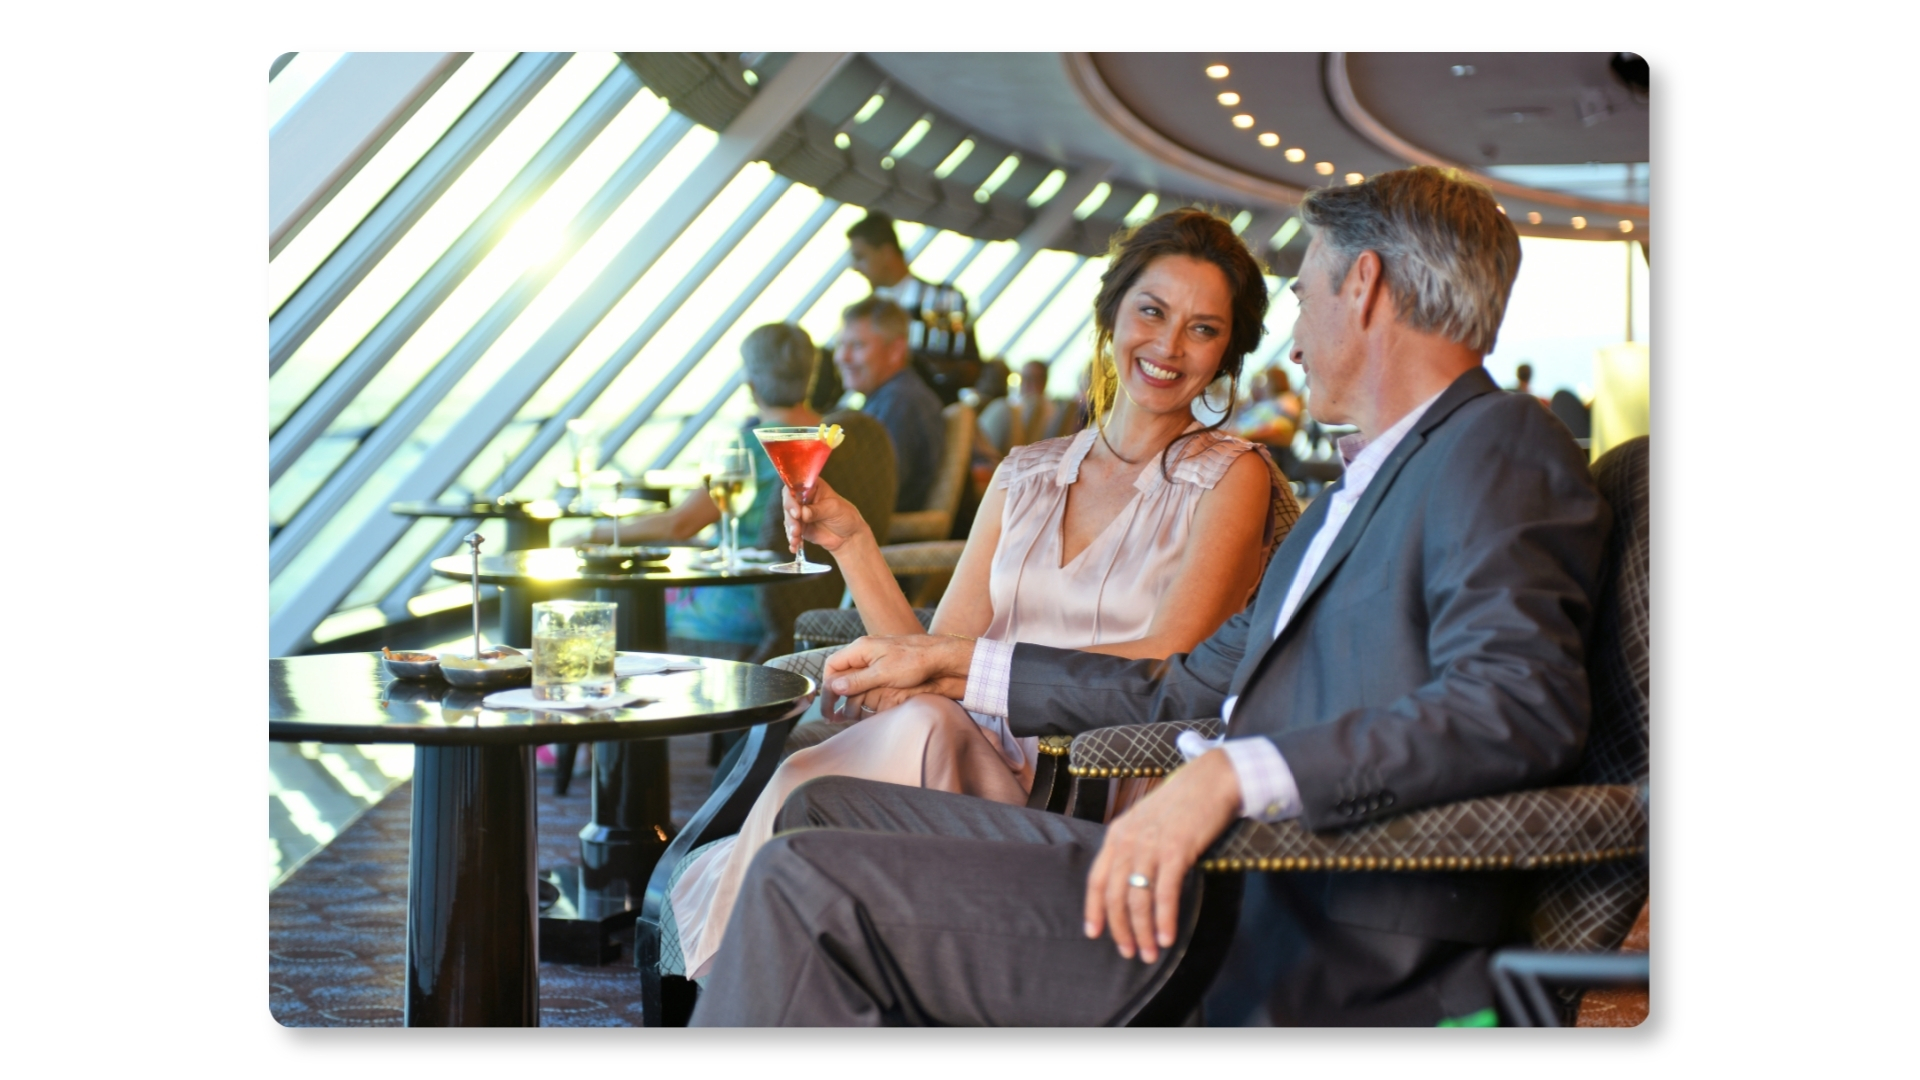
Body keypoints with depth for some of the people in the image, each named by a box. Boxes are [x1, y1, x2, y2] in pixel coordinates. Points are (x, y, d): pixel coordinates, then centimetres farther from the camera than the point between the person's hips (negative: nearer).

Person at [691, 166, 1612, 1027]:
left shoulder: (1496, 449, -9)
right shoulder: (1361, 485, 23)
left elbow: (1521, 706, -26)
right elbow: (1191, 685, 27)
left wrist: (1228, 777, -35)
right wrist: (949, 666, 27)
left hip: (1317, 964, -10)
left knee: (809, 884, -15)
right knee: (820, 812, 10)